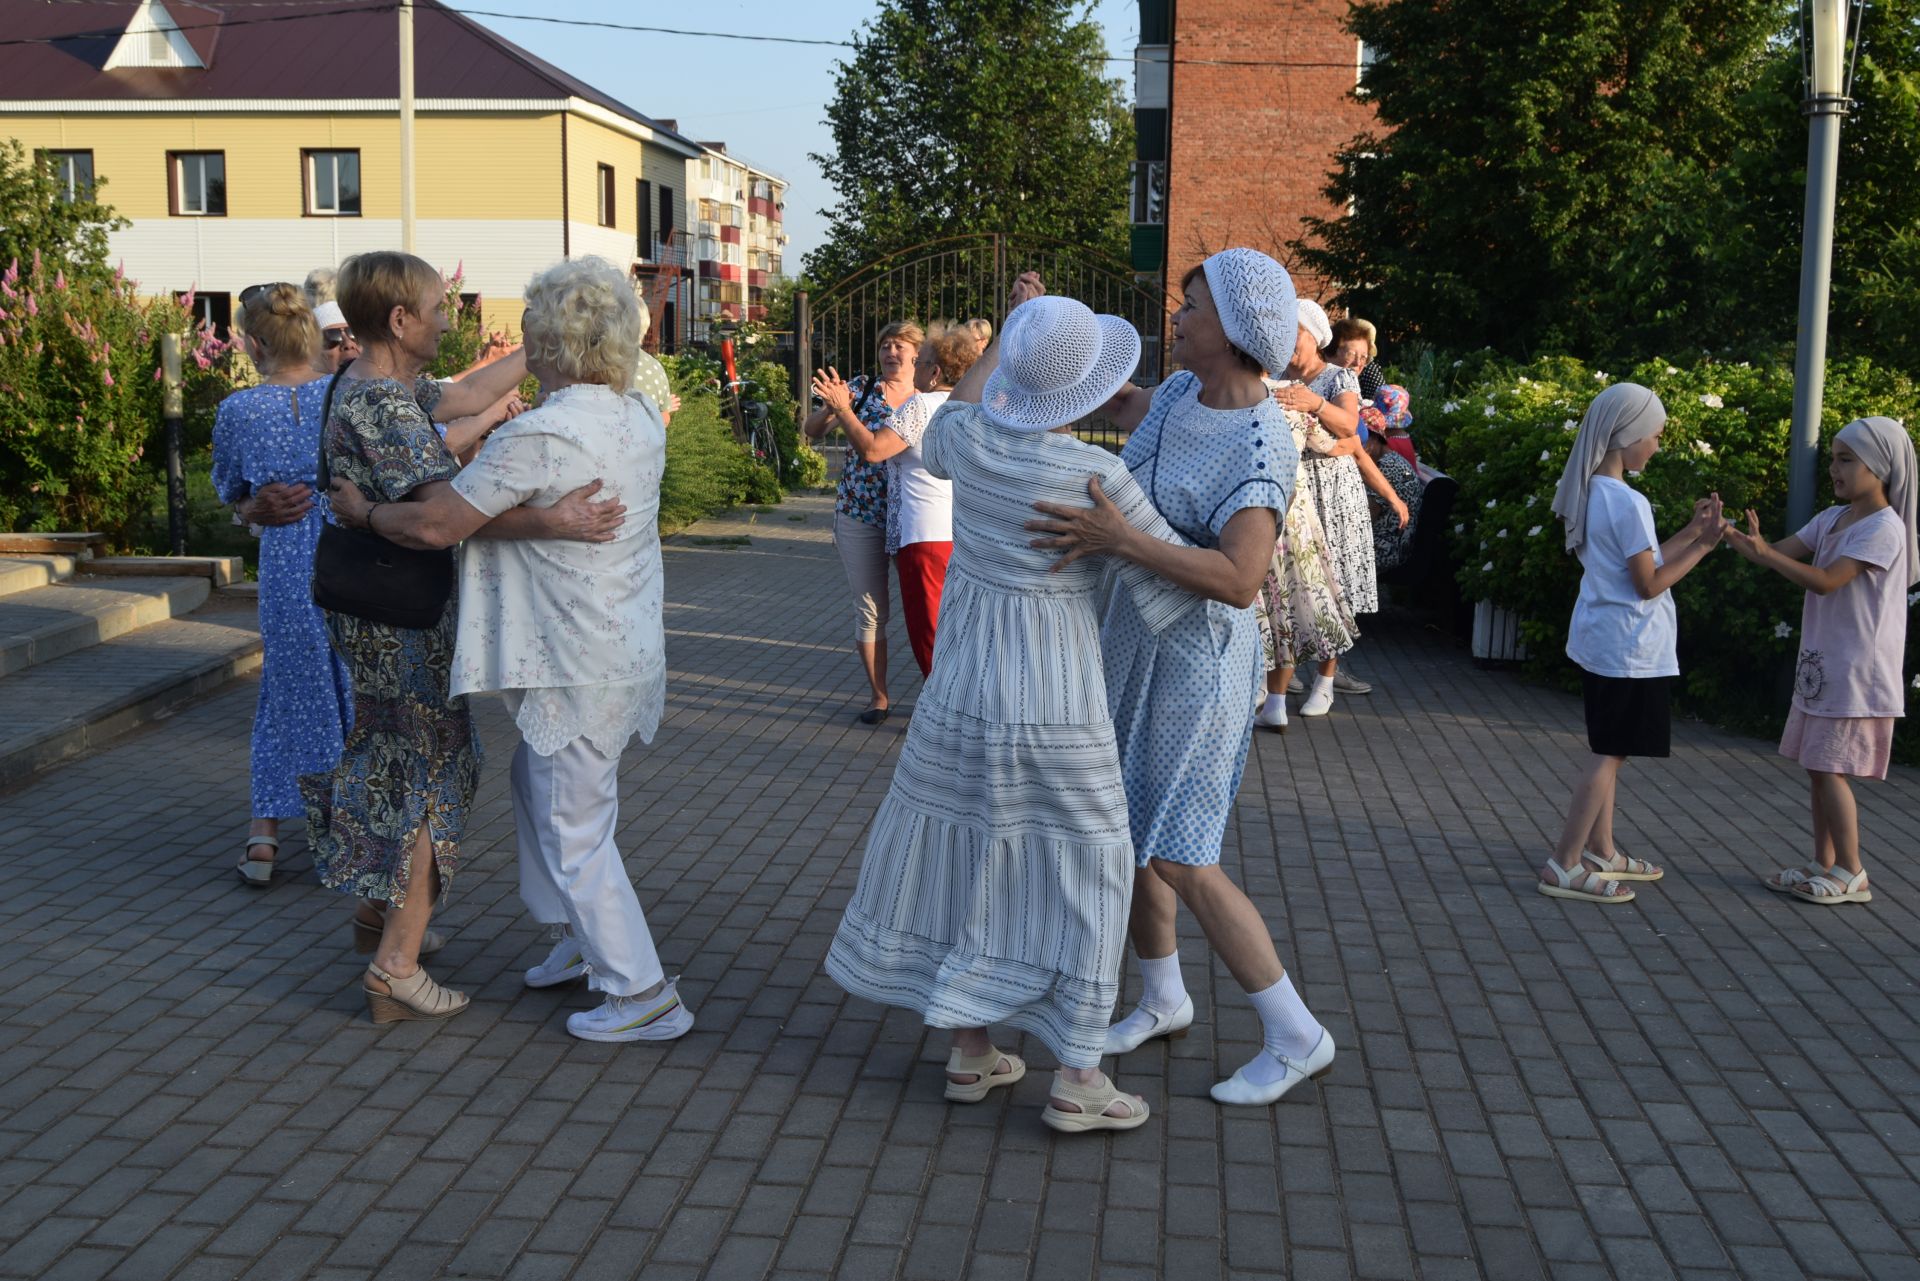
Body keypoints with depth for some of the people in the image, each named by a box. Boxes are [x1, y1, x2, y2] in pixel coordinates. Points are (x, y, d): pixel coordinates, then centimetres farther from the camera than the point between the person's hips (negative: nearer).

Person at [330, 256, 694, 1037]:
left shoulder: (539, 436, -23)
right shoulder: (641, 419, 3)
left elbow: (434, 525, -21)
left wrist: (362, 510, -2)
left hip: (583, 667, -9)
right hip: (628, 646, 9)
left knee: (575, 832, 3)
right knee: (536, 780, 27)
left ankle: (644, 997, 10)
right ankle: (578, 936, 37)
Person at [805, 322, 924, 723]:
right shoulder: (861, 389, 0)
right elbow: (811, 430, -2)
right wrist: (828, 408, -21)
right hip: (859, 516, 1)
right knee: (870, 610, 7)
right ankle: (879, 696, 20)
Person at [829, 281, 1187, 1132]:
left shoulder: (975, 440, -5)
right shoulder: (1098, 477, -18)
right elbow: (1176, 585, -11)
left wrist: (1003, 335, 26)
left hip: (960, 701, 5)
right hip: (1059, 717, -5)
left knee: (963, 862, 18)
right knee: (1084, 878, 8)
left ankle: (969, 1055, 26)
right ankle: (1076, 1082, 11)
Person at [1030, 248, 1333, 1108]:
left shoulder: (1261, 446, -24)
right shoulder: (1184, 392, 2)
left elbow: (1239, 580, -35)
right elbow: (1124, 408, 26)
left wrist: (1118, 539, -42)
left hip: (1195, 657, -9)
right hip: (1132, 638, 9)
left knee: (1178, 860, -7)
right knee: (1125, 832, 16)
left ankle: (1297, 1038, 7)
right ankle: (1163, 1000, 36)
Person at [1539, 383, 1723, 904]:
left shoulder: (1593, 492, 7)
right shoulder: (1627, 503, -21)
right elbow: (1649, 583, -17)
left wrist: (1690, 531, 11)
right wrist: (1703, 546, -11)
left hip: (1601, 640, 10)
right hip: (1629, 647, -10)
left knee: (1609, 750, 18)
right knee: (1611, 753, -3)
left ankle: (1600, 851, 28)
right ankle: (1564, 866, -1)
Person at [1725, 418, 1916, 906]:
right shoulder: (1832, 518, 10)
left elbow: (1826, 581, -23)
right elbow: (1785, 553, 3)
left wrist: (1765, 555, -29)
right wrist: (1752, 543, -17)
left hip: (1856, 673, -8)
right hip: (1822, 666, 8)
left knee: (1829, 769, -6)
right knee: (1819, 768, 12)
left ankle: (1851, 874, 5)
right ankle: (1825, 865, 20)